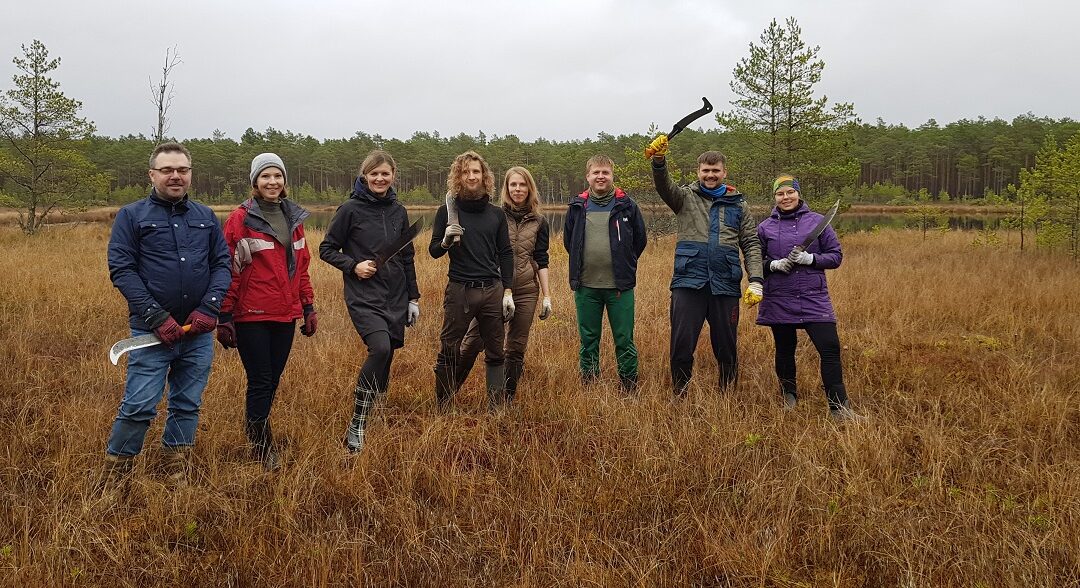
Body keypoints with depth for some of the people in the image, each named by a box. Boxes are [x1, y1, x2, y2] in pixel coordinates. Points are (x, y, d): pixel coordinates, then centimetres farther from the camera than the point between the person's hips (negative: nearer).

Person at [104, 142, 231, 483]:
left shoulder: (206, 217, 11)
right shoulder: (131, 216, 1)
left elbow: (222, 264, 7)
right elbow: (121, 270, -6)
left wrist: (209, 308, -9)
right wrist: (157, 317, -15)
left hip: (199, 331, 4)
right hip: (152, 332, -4)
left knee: (188, 406, 11)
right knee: (138, 407, -5)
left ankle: (177, 478, 25)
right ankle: (112, 482, 12)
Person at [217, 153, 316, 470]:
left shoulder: (293, 217, 10)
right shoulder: (241, 218, -6)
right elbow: (229, 271, -8)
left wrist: (309, 307, 13)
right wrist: (224, 318, -10)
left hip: (285, 315, 5)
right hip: (251, 316, -5)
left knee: (272, 381, 12)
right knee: (261, 382, -1)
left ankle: (254, 433, 28)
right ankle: (263, 449, 12)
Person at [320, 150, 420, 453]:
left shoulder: (398, 211, 10)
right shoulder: (351, 209, -4)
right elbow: (327, 249, 2)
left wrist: (414, 297, 16)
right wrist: (353, 265, -15)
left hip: (395, 299, 6)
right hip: (363, 297, -5)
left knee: (385, 360, 7)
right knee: (380, 348, -26)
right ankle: (356, 425, -17)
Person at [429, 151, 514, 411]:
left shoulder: (496, 213, 9)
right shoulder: (447, 211, 1)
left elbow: (505, 254, 10)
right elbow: (434, 251, 5)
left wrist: (508, 292, 3)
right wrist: (445, 241, -18)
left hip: (492, 291, 3)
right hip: (459, 290, -2)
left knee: (495, 353, 7)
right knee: (448, 352, 3)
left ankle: (497, 408, 16)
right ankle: (442, 409, 16)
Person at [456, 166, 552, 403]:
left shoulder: (539, 222, 7)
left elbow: (541, 261, 8)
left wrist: (547, 296, 4)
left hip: (526, 291, 2)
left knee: (516, 347, 7)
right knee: (473, 341, -6)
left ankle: (508, 399, 18)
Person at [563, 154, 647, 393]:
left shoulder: (626, 206, -1)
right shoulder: (577, 206, 4)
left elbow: (640, 240, 10)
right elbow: (568, 241, 17)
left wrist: (623, 264, 11)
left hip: (620, 286, -2)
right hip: (586, 286, 2)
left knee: (624, 341, 3)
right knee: (588, 340, 11)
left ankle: (630, 389, 14)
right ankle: (588, 387, 22)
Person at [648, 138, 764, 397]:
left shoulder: (738, 205, 13)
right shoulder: (685, 197, 9)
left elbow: (751, 244, 9)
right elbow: (664, 186, -12)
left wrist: (755, 280, -5)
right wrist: (659, 160, -32)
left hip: (725, 286, 2)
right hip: (688, 282, -1)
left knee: (727, 346, 9)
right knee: (682, 345, -3)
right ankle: (680, 397, 13)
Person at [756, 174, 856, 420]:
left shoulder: (817, 221, 4)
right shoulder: (765, 227, 6)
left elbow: (836, 256, 4)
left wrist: (811, 258, -13)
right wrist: (773, 265, -10)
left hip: (814, 298, -1)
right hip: (779, 300, 1)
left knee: (830, 349, -9)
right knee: (785, 351, 12)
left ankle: (839, 407, -2)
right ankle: (789, 397, 32)